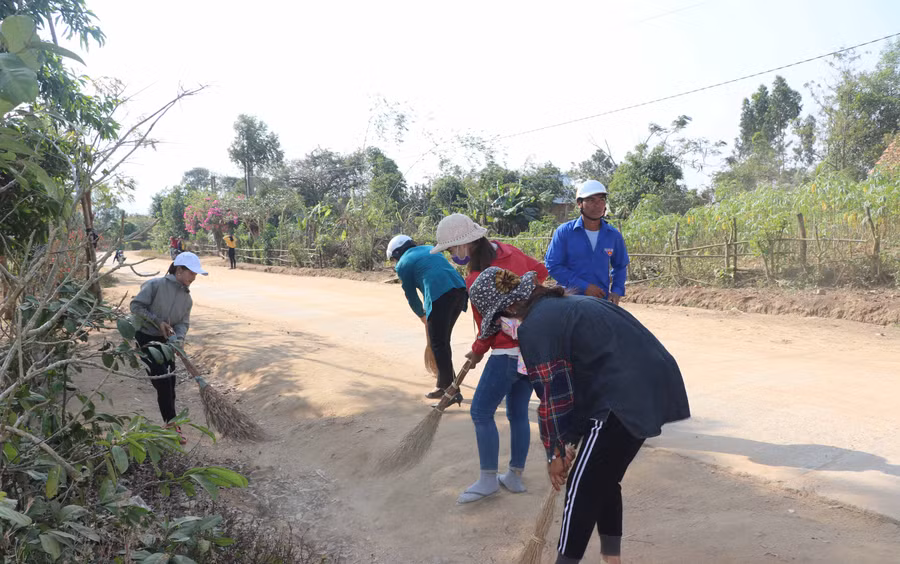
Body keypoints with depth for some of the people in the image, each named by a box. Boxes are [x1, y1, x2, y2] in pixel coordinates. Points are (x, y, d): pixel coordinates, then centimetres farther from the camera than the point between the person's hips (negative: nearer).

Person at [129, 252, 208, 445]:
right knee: (162, 382, -11)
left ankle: (170, 426, 22)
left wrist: (177, 339, -21)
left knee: (170, 385, 9)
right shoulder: (156, 285, -16)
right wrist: (157, 321, -18)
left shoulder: (187, 298, 3)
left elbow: (183, 323, -1)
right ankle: (172, 425, -1)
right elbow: (136, 306, -14)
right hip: (146, 339, -6)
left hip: (166, 342, 7)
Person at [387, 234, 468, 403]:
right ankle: (444, 385, 28)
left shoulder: (403, 264, 12)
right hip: (460, 288, 7)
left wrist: (422, 316, 36)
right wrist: (428, 311, 35)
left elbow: (411, 295, 18)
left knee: (438, 345, 3)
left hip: (441, 295, -7)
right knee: (443, 340, 20)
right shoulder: (429, 249, 29)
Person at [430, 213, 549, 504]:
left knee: (481, 412, 4)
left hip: (508, 352, -8)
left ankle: (488, 479, 12)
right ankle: (515, 476, 24)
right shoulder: (509, 251, 0)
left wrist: (477, 353, 8)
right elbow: (540, 271, 17)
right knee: (518, 413, 15)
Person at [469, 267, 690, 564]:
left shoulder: (535, 327, -9)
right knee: (604, 478, 23)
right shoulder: (568, 303, 20)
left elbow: (553, 397, -9)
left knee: (581, 487, 4)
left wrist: (555, 451, 3)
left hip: (627, 398, -10)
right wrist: (570, 440, 26)